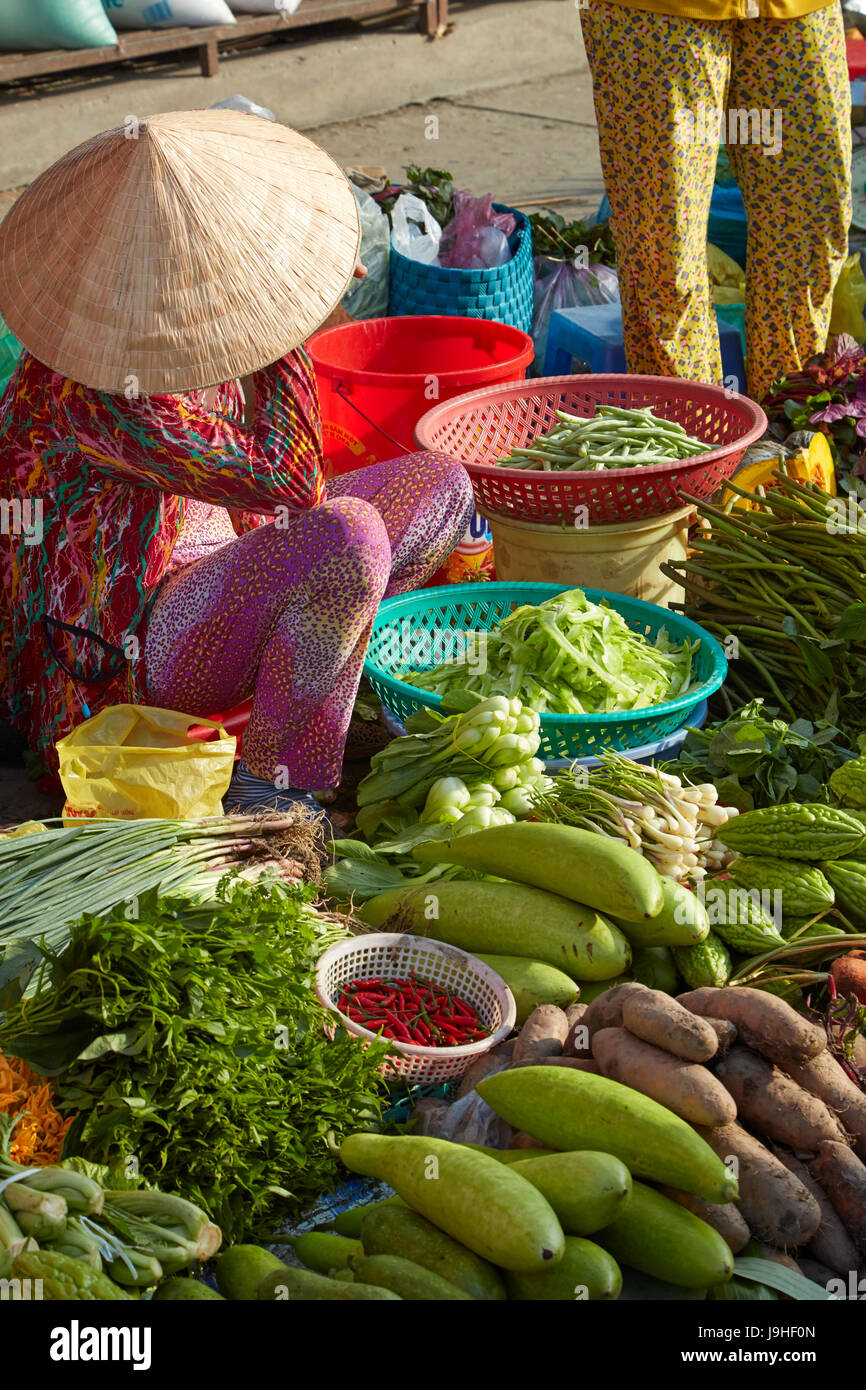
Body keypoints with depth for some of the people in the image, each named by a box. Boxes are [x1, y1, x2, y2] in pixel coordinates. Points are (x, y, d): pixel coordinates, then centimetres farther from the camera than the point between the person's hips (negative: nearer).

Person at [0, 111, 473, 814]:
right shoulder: (90, 382, -29)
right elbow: (291, 481, -30)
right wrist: (284, 321, -24)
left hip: (221, 563, 10)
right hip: (129, 657, -10)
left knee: (441, 485, 6)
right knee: (347, 535, -36)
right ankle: (268, 778, -16)